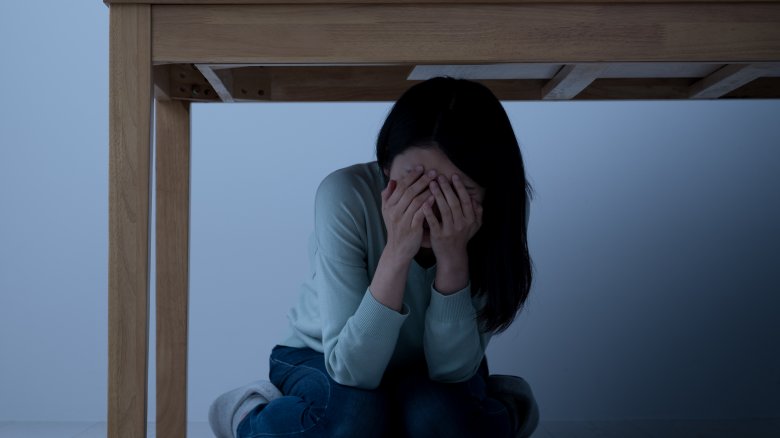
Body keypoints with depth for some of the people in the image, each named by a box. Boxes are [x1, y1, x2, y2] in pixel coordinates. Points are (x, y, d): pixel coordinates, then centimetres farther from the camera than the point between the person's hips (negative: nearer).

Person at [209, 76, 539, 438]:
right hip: (323, 360, -1)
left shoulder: (503, 210, -23)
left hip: (427, 374, 1)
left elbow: (452, 371, -24)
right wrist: (397, 251, -43)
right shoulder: (345, 195, -30)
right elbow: (350, 370, -32)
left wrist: (453, 257, -38)